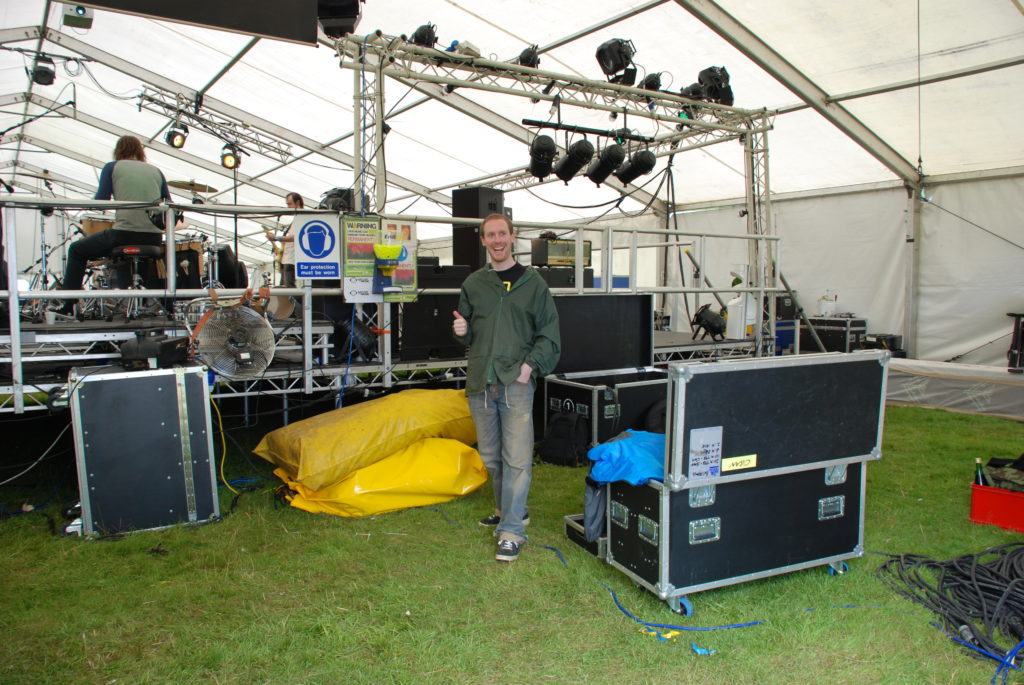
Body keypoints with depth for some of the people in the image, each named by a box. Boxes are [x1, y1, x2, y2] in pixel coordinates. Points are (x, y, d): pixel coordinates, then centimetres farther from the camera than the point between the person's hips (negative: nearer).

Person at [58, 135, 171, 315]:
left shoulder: (112, 167, 8)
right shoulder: (155, 171, 17)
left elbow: (100, 202, -1)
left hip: (125, 234, -3)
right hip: (154, 238, 4)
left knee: (77, 250, 21)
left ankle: (66, 305, 17)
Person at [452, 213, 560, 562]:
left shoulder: (532, 282, 3)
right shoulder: (473, 284, 12)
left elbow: (549, 333, 2)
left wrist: (530, 365, -10)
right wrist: (462, 331, -4)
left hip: (517, 381, -4)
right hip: (480, 381, 4)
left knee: (517, 457, -6)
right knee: (490, 455, 13)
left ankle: (512, 530, 1)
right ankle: (508, 510, 32)